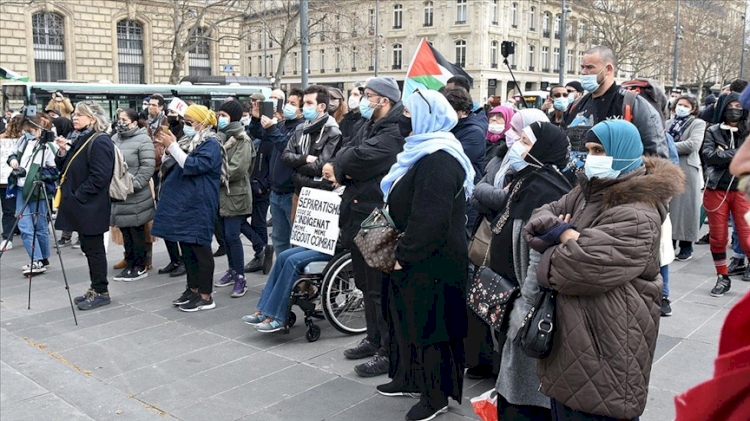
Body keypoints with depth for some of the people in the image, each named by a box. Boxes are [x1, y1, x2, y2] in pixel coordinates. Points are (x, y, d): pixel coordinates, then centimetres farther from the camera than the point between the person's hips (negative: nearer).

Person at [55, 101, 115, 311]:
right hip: (79, 205, 9)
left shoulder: (100, 141, -15)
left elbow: (99, 176, -22)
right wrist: (63, 151, -1)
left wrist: (78, 196, -19)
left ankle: (101, 292, 8)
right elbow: (65, 168, 17)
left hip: (91, 206, -9)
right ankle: (95, 288, 23)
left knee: (94, 249, -2)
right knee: (88, 248, 14)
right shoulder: (78, 138, 15)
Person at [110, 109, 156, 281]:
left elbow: (148, 167, -16)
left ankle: (140, 267, 11)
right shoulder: (114, 139, 12)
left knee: (137, 231, 1)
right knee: (125, 232, 13)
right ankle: (130, 265, 23)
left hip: (135, 196, -7)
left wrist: (133, 185, -19)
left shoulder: (143, 140, -10)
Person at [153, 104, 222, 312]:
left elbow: (192, 165, -25)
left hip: (198, 206, -9)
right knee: (186, 248, 13)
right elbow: (170, 165, 19)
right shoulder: (189, 141, 16)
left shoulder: (210, 144, -11)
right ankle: (193, 289, 24)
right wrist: (167, 146, 3)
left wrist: (172, 145, -20)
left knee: (200, 249, -5)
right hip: (183, 203, 9)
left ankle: (205, 296, 1)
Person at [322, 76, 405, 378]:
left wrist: (337, 168, -7)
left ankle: (389, 352, 6)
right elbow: (347, 152, 9)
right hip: (357, 216, 10)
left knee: (380, 288, -4)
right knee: (366, 284, 19)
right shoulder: (369, 128, 17)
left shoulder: (393, 133, -15)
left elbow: (362, 158, -26)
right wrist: (340, 169, -14)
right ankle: (374, 338, 33)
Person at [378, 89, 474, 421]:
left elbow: (429, 219, -28)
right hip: (416, 257, 11)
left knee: (428, 323, 1)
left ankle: (436, 394, 15)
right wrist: (402, 251, 17)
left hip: (432, 261, -11)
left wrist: (404, 254, -18)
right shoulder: (425, 151, 14)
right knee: (409, 318, 19)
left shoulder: (438, 160, -22)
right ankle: (411, 378, 34)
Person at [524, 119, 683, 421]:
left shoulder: (637, 216, -20)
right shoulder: (589, 190, 10)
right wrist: (571, 237, -13)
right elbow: (541, 218, 7)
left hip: (608, 341, -9)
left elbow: (584, 266, -30)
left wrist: (563, 234, -9)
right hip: (570, 328, 9)